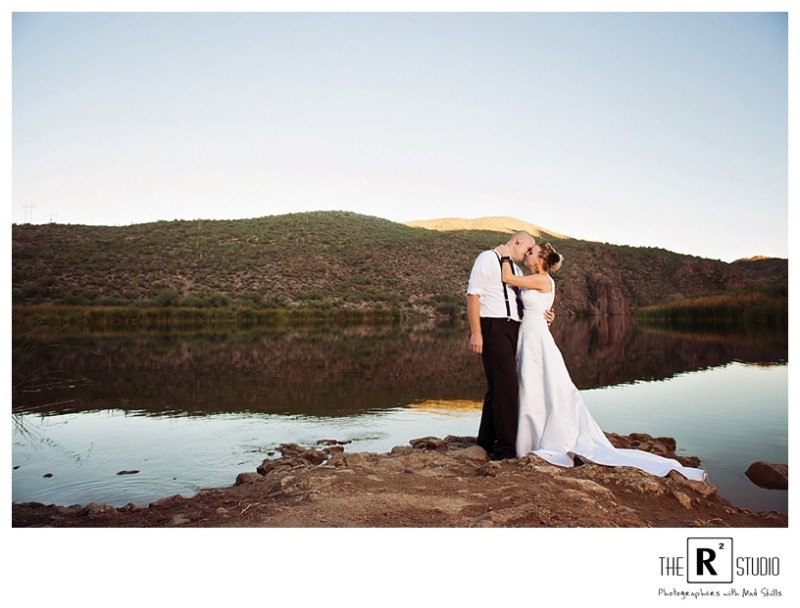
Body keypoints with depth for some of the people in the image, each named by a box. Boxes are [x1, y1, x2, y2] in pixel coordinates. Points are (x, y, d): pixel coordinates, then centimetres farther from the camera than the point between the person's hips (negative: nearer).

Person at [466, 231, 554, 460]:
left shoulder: (517, 269, 24)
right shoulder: (488, 258, -1)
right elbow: (473, 295, -10)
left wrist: (542, 316, 8)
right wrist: (476, 332, -18)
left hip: (512, 329, 9)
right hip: (493, 328, -9)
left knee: (498, 386, 12)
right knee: (507, 385, -12)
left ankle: (486, 442, 21)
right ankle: (506, 447, -6)